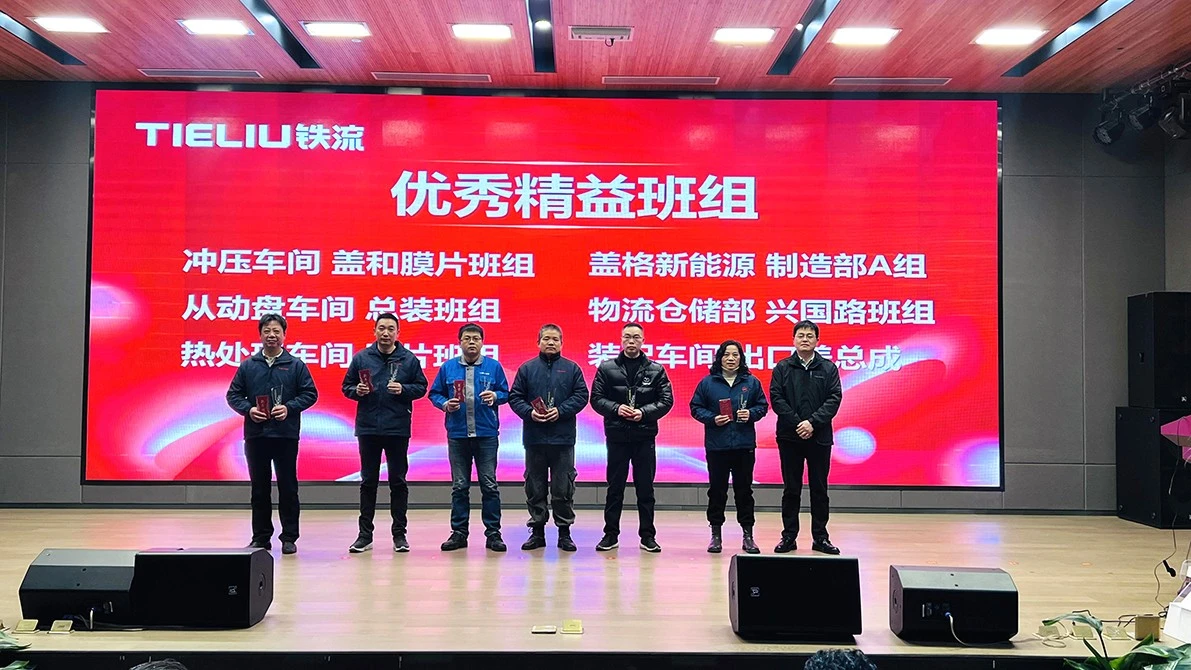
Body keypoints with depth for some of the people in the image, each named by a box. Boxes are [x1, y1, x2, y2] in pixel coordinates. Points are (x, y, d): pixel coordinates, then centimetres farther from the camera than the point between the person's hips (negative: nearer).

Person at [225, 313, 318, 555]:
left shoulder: (296, 365, 3)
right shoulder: (248, 365, 8)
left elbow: (310, 394, 2)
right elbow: (233, 395, 9)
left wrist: (289, 408, -12)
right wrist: (248, 409, -9)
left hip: (286, 435, -2)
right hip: (255, 435, 2)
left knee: (288, 487, 2)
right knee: (259, 488, 9)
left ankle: (289, 537, 10)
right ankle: (261, 537, 18)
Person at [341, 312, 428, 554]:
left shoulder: (409, 359, 2)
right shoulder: (361, 358, 4)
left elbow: (421, 387, 5)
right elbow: (346, 386, 10)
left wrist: (404, 389, -12)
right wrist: (357, 391, -11)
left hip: (398, 428, -1)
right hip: (368, 428, 1)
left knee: (398, 481, 5)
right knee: (368, 482, 8)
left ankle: (399, 534, 14)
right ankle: (365, 534, 15)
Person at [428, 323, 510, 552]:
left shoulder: (493, 367, 4)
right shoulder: (448, 367, 7)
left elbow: (506, 393, 8)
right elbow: (434, 393, 11)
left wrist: (495, 396, -13)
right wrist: (445, 404, -8)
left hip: (487, 434, -1)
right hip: (457, 434, 1)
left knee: (489, 485, 1)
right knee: (459, 486, 7)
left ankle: (493, 533, 7)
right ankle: (459, 532, 15)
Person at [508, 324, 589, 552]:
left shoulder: (572, 369, 6)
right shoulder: (527, 368, 7)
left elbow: (581, 396, 0)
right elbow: (515, 397, 4)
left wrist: (560, 411, -12)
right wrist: (529, 412, -13)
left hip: (563, 438, -1)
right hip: (534, 438, 1)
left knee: (563, 488, 3)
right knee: (535, 488, 7)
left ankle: (564, 531, 12)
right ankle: (537, 530, 16)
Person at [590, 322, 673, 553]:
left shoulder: (656, 370, 5)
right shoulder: (606, 368, 4)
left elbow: (666, 400, 1)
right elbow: (596, 398, 1)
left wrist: (643, 412, -13)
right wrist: (616, 408, -15)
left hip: (644, 437, 0)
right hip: (616, 436, 0)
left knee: (645, 488, 6)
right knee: (615, 487, 7)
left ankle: (648, 535, 14)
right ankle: (611, 534, 15)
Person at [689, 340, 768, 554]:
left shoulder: (751, 382, 5)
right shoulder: (708, 382, 1)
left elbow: (763, 405, 11)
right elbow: (696, 407, 3)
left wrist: (751, 414, -9)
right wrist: (712, 418, -12)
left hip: (744, 445, 1)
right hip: (716, 445, -1)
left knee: (744, 489, 6)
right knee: (717, 490, 5)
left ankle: (747, 534, 14)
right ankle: (716, 534, 16)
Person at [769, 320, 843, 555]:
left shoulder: (829, 368, 5)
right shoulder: (782, 368, 5)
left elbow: (834, 399, -3)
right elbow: (776, 398, -2)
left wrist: (813, 423, -15)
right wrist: (796, 423, -13)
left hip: (819, 437, 0)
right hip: (789, 438, 0)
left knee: (819, 489, 6)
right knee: (791, 489, 6)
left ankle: (820, 537, 14)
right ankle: (789, 536, 12)